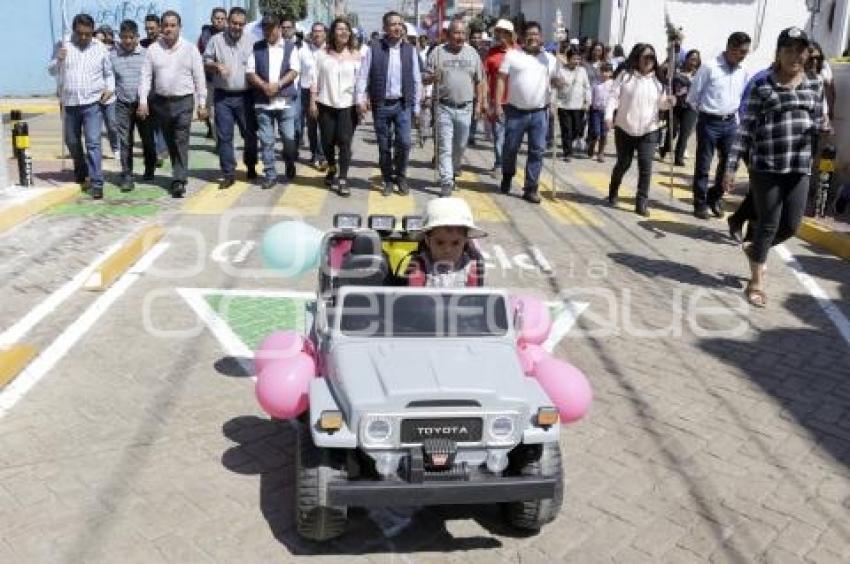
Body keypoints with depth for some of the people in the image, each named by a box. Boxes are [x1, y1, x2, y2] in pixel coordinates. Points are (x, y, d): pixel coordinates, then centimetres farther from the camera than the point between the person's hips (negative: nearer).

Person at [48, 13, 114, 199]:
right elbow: (51, 71, 9)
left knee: (93, 142, -12)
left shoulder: (100, 49, 4)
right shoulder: (64, 46, 5)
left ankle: (96, 183, -13)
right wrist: (58, 60, -12)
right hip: (70, 103, 3)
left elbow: (108, 73, 13)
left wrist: (110, 88, -6)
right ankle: (80, 173, 38)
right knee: (72, 141, 15)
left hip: (92, 103, -3)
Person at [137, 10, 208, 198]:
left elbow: (199, 78, 1)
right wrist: (143, 101, -4)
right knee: (170, 142, 10)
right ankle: (180, 174, 23)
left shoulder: (190, 49, 1)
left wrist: (202, 104, -2)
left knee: (181, 142, -9)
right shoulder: (153, 49, 5)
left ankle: (179, 182, -10)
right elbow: (145, 77, 4)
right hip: (161, 102, 3)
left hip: (184, 101, -3)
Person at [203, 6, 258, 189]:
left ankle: (251, 167, 28)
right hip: (222, 96, 0)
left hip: (245, 96, 0)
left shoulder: (251, 41, 3)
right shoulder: (216, 40, 4)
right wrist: (216, 66, -13)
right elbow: (205, 63, 8)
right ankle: (228, 174, 7)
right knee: (224, 136, 0)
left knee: (250, 134, 7)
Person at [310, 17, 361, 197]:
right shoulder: (322, 53, 3)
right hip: (326, 104, 1)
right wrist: (312, 102, -2)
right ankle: (332, 169, 35)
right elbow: (315, 79, 3)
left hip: (348, 105, -1)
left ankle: (343, 179, 0)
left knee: (345, 142, -6)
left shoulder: (356, 55, 2)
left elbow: (360, 81, 2)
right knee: (327, 141, 8)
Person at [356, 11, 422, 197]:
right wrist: (360, 99, -12)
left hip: (402, 105, 1)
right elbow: (363, 76, -2)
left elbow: (416, 80, 7)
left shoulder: (410, 50, 5)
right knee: (384, 145, 7)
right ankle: (388, 180, 21)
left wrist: (416, 107, 5)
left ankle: (401, 176, 16)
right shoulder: (374, 48, -1)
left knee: (404, 142, -6)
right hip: (380, 105, -1)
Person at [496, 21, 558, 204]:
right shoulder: (512, 55, 2)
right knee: (510, 148, 8)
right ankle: (507, 177, 35)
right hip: (516, 110, -1)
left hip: (540, 112, 2)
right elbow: (502, 79, -1)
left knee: (537, 150, -1)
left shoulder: (549, 58, 10)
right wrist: (498, 104, -10)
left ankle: (531, 188, 5)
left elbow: (554, 81, 15)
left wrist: (558, 82, -10)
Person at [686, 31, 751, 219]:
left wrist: (735, 119, 13)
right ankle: (700, 203, 14)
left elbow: (741, 98, 18)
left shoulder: (743, 72, 6)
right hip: (709, 122, -5)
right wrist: (704, 112, 8)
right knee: (703, 165, 3)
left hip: (730, 123, 5)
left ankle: (715, 197, 28)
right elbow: (693, 96, -4)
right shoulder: (709, 67, -11)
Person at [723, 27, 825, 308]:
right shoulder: (762, 85, -2)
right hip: (766, 165, -4)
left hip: (799, 167, 4)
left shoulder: (815, 84, 10)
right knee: (768, 224, 0)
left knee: (791, 225, 7)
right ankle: (756, 282, 14)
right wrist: (731, 166, -7)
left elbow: (817, 124, 17)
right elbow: (746, 128, -3)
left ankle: (754, 249, 37)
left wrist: (821, 126, -8)